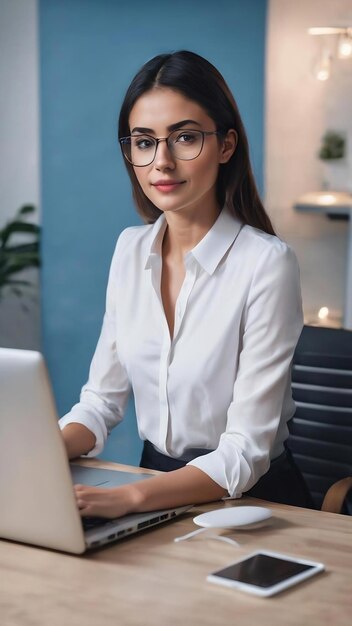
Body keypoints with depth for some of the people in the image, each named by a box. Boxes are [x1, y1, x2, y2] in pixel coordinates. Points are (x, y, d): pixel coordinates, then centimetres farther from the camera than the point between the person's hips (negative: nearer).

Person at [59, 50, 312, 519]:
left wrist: (130, 497, -33)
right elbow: (101, 401, 6)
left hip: (250, 497, -5)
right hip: (156, 488, 5)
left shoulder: (267, 263, -17)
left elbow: (245, 453, -19)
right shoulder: (131, 249, 3)